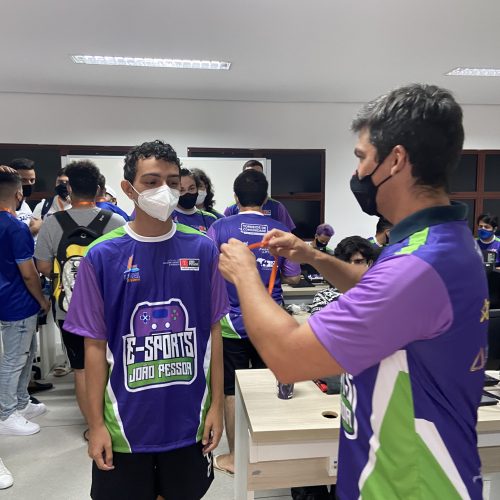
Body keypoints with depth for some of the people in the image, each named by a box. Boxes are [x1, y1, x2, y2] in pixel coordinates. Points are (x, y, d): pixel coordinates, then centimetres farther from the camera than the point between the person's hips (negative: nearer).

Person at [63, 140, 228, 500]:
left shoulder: (203, 250, -6)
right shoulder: (102, 256, -10)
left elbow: (213, 331, -1)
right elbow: (95, 345, -4)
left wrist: (216, 404, 0)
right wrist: (96, 423, -3)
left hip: (190, 420, 2)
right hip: (125, 424, -1)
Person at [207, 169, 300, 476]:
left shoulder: (220, 228, -8)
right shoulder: (281, 231, -3)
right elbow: (293, 277, 1)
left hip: (233, 322, -2)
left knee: (232, 391, 12)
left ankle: (234, 457, 25)